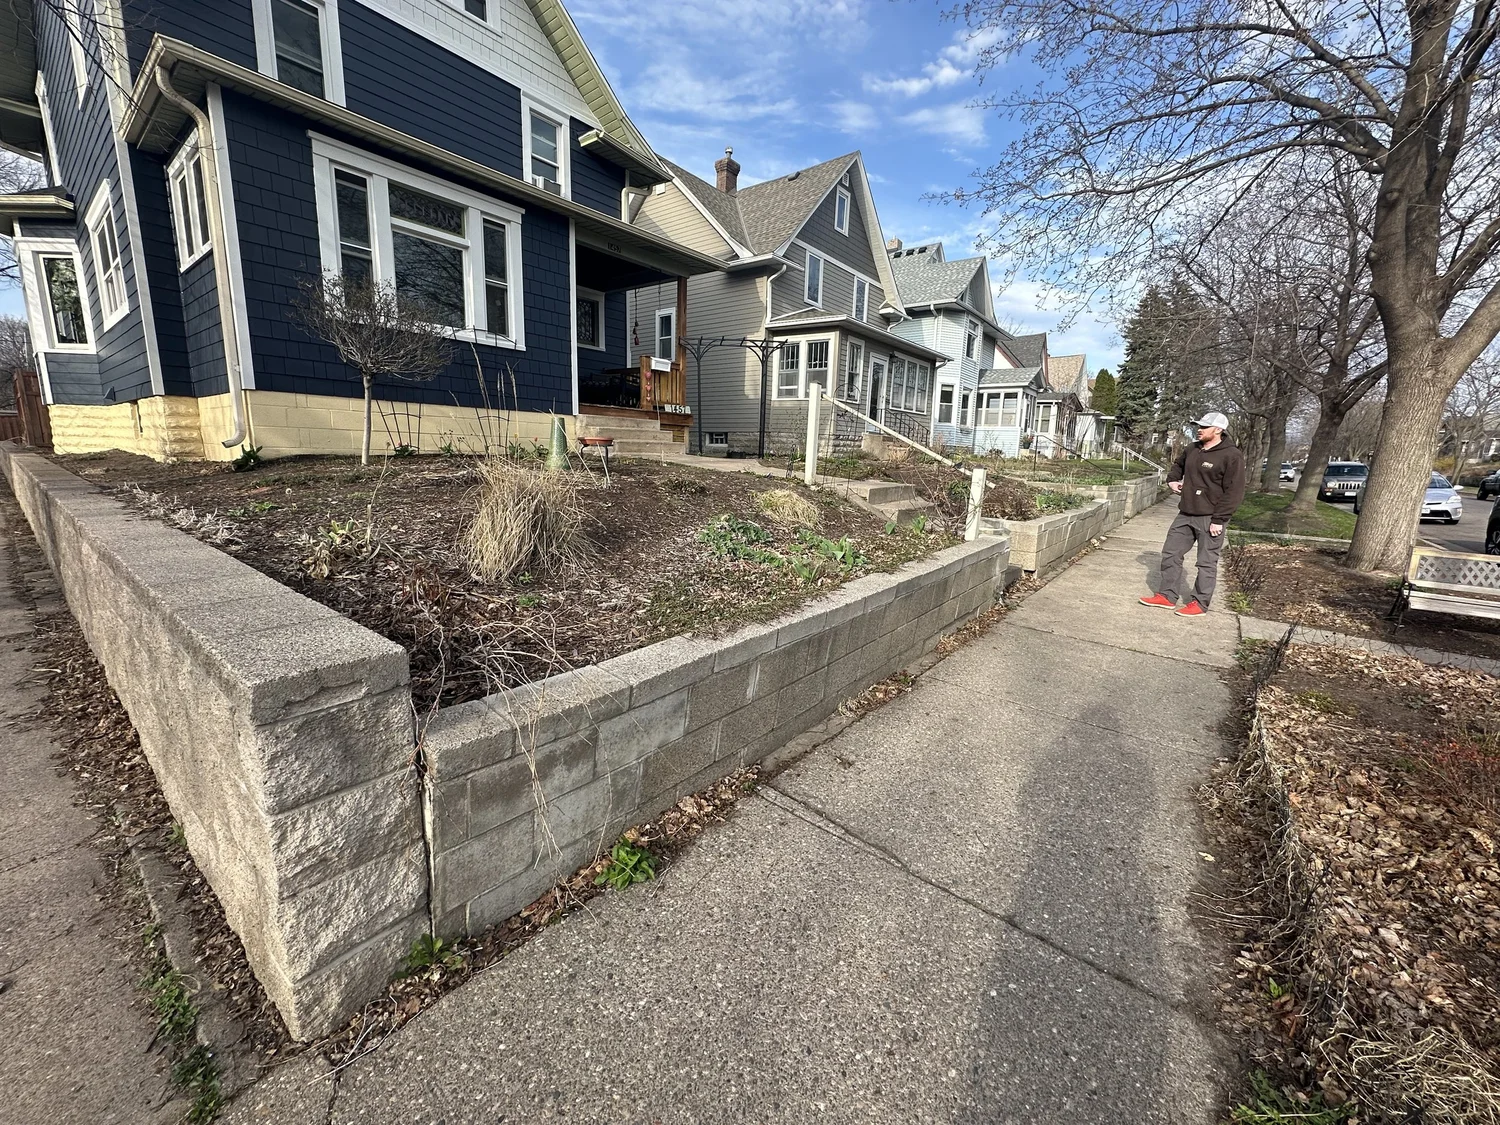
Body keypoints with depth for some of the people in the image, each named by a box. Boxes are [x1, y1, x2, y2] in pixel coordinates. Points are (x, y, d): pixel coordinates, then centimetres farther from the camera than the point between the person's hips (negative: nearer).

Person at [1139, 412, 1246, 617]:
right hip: (1185, 515, 7)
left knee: (1207, 562, 2)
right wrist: (1172, 479, 10)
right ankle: (1167, 596, 18)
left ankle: (1199, 604, 10)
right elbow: (1178, 466, 31)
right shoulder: (1192, 450, 8)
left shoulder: (1231, 456, -13)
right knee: (1171, 553, 9)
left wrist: (1219, 519, -19)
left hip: (1210, 519, -7)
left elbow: (1234, 492, -16)